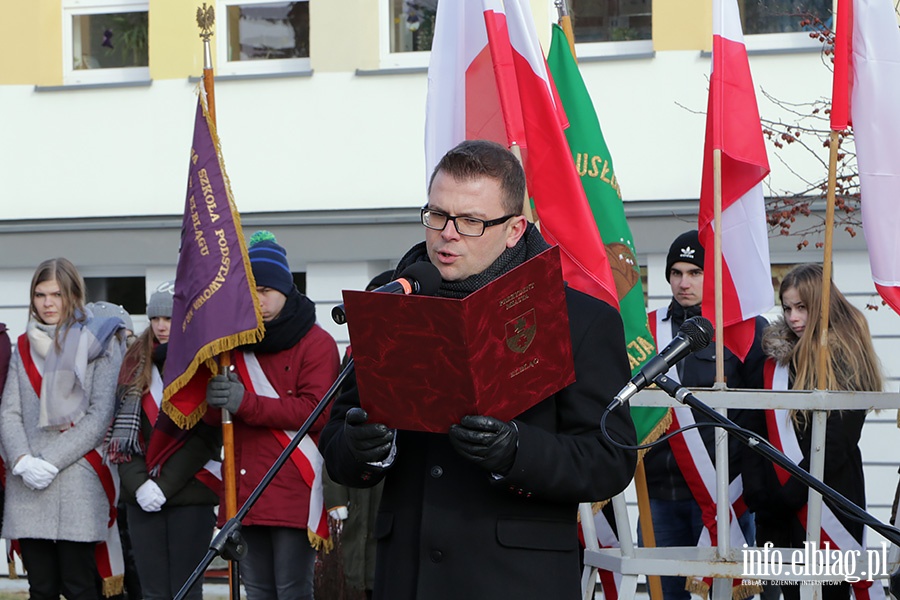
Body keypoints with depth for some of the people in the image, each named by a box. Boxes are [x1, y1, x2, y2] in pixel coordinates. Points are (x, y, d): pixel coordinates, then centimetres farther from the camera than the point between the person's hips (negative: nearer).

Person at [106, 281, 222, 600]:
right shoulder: (136, 364, 14)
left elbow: (204, 437, -9)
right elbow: (121, 431, 8)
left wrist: (164, 486, -14)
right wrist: (138, 484, -6)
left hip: (190, 493, -4)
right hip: (142, 498, 4)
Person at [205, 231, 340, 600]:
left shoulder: (317, 344, -2)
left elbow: (315, 412, -14)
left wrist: (246, 403, -19)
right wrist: (218, 397, -2)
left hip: (294, 491, -6)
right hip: (246, 492, 6)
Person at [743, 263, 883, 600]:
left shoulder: (845, 357, -6)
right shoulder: (777, 355, 12)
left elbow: (836, 443, -12)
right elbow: (757, 429, 9)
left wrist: (790, 494, -14)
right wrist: (755, 490, -4)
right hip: (777, 505, 5)